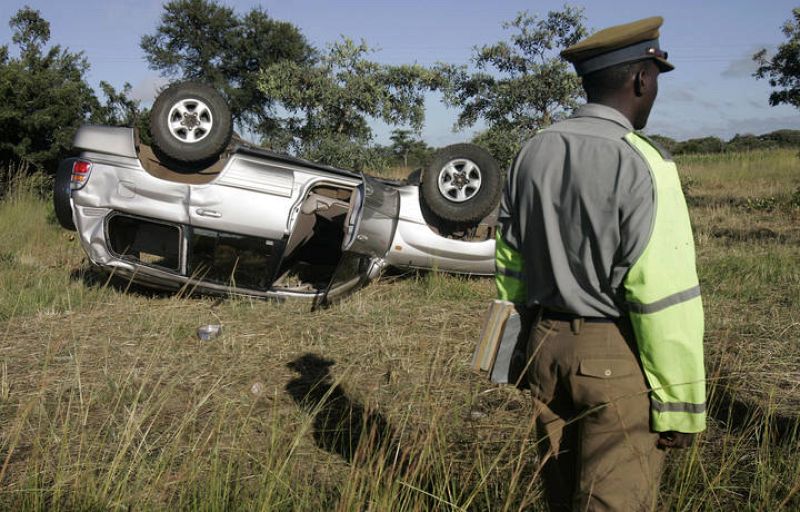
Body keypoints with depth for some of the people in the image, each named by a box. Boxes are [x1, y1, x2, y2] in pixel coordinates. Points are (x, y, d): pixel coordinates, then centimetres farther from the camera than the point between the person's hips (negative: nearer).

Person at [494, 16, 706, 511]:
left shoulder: (534, 153, 5)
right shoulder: (640, 163, -16)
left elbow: (510, 265, 10)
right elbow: (664, 297, -18)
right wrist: (680, 404, -10)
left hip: (548, 345, 7)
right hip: (618, 358, -6)